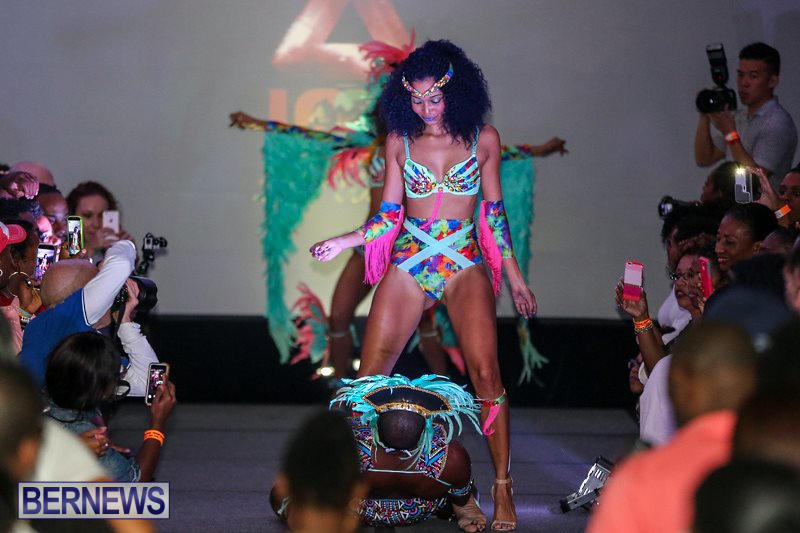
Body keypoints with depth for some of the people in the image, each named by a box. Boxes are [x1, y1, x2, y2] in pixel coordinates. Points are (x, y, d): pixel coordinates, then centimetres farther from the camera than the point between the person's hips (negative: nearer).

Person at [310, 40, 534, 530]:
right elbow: (390, 215, 8)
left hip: (465, 267, -1)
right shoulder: (400, 141, 6)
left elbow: (494, 210, 10)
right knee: (369, 379, -4)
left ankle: (503, 488, -6)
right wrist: (345, 241, -6)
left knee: (485, 371, -16)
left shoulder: (483, 138, 3)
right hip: (409, 264, 2)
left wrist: (514, 274, 11)